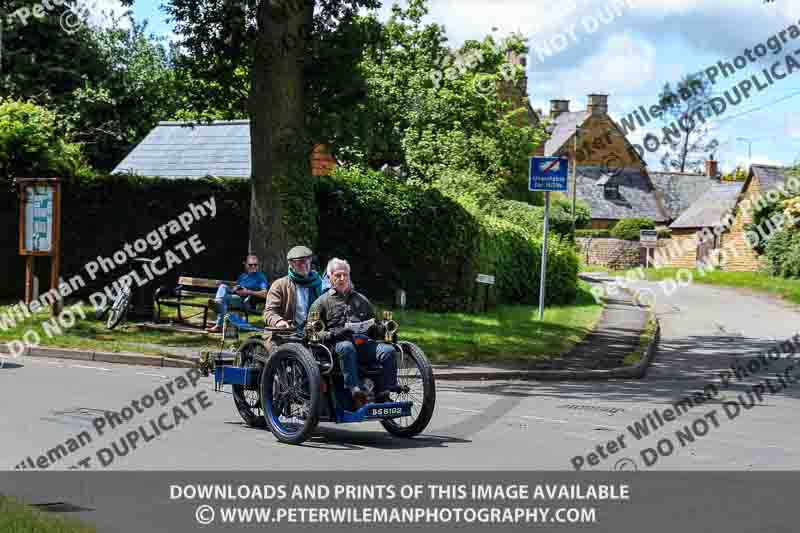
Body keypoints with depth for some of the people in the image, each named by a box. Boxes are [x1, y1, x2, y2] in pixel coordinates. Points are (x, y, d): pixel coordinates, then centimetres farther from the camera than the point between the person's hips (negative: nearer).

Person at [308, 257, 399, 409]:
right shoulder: (323, 302, 19)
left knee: (389, 350, -25)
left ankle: (384, 394, -23)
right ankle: (356, 393, -48)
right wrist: (333, 334, -10)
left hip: (364, 343, 4)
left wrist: (384, 329, 7)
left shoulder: (361, 300, 32)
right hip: (338, 343, -4)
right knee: (346, 348, -40)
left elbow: (374, 327, 33)